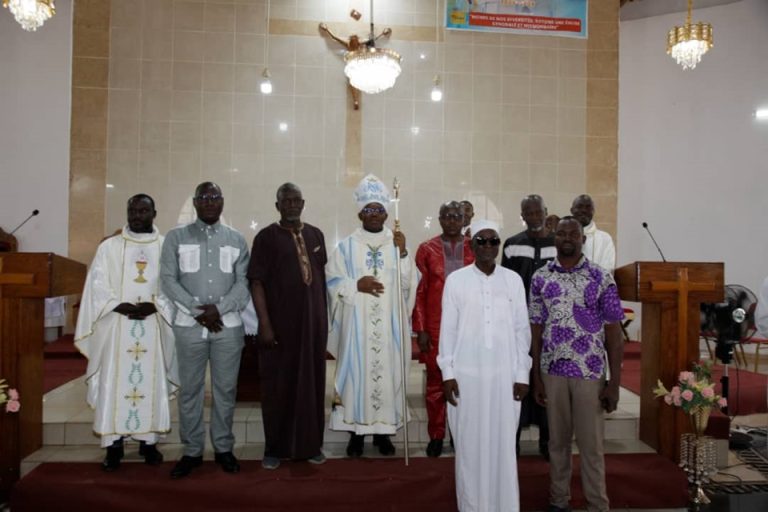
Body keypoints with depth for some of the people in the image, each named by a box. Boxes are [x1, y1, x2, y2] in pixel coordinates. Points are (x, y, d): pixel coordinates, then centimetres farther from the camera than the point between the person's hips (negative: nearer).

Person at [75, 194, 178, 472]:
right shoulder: (108, 247, 7)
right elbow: (97, 286, 1)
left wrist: (155, 306, -15)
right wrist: (120, 306, -14)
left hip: (154, 327, 0)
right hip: (117, 326, 0)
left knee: (151, 382, 4)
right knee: (114, 382, 1)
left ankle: (148, 441, 15)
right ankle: (113, 445, 9)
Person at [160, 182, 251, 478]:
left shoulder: (236, 240, 9)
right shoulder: (176, 238, 6)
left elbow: (243, 282, 2)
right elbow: (168, 280, -1)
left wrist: (219, 308, -13)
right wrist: (197, 310, -12)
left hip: (228, 325, 1)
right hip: (189, 325, -1)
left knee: (225, 389, 6)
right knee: (190, 389, 5)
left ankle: (223, 448, 19)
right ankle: (192, 451, 17)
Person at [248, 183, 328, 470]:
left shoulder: (316, 235, 9)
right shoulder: (266, 237, -4)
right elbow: (256, 282, -8)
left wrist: (325, 316, 10)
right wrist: (264, 323, -15)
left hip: (313, 320, 4)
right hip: (280, 322, -3)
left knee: (312, 382, 10)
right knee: (278, 384, 6)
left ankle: (311, 444, 22)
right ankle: (275, 447, 19)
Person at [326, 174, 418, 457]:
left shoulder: (397, 243, 7)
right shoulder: (346, 246, 4)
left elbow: (409, 285, -1)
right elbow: (332, 282, 1)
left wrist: (402, 253, -14)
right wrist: (356, 285, -14)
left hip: (389, 326, 1)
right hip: (356, 324, -1)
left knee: (387, 373, 5)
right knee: (356, 373, 2)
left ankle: (383, 431, 18)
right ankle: (356, 431, 15)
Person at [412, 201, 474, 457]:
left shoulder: (475, 250, 5)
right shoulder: (427, 249, 3)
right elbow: (419, 291, 2)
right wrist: (420, 329, -4)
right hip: (435, 328, 0)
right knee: (435, 382, 7)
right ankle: (436, 436, 19)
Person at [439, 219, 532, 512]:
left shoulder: (513, 280, 3)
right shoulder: (456, 280, 0)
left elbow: (522, 329, 4)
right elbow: (448, 329, 1)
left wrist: (522, 374, 1)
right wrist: (448, 373, -3)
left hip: (504, 374, 1)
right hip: (466, 373, -1)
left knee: (503, 445, 7)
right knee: (470, 445, 6)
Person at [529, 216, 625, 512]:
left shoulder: (601, 279, -4)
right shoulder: (540, 278, 2)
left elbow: (613, 333, -3)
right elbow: (536, 330, 4)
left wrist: (614, 383, -6)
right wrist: (536, 377, 2)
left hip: (590, 372, -2)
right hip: (552, 371, 2)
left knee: (591, 444, 7)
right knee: (557, 441, 14)